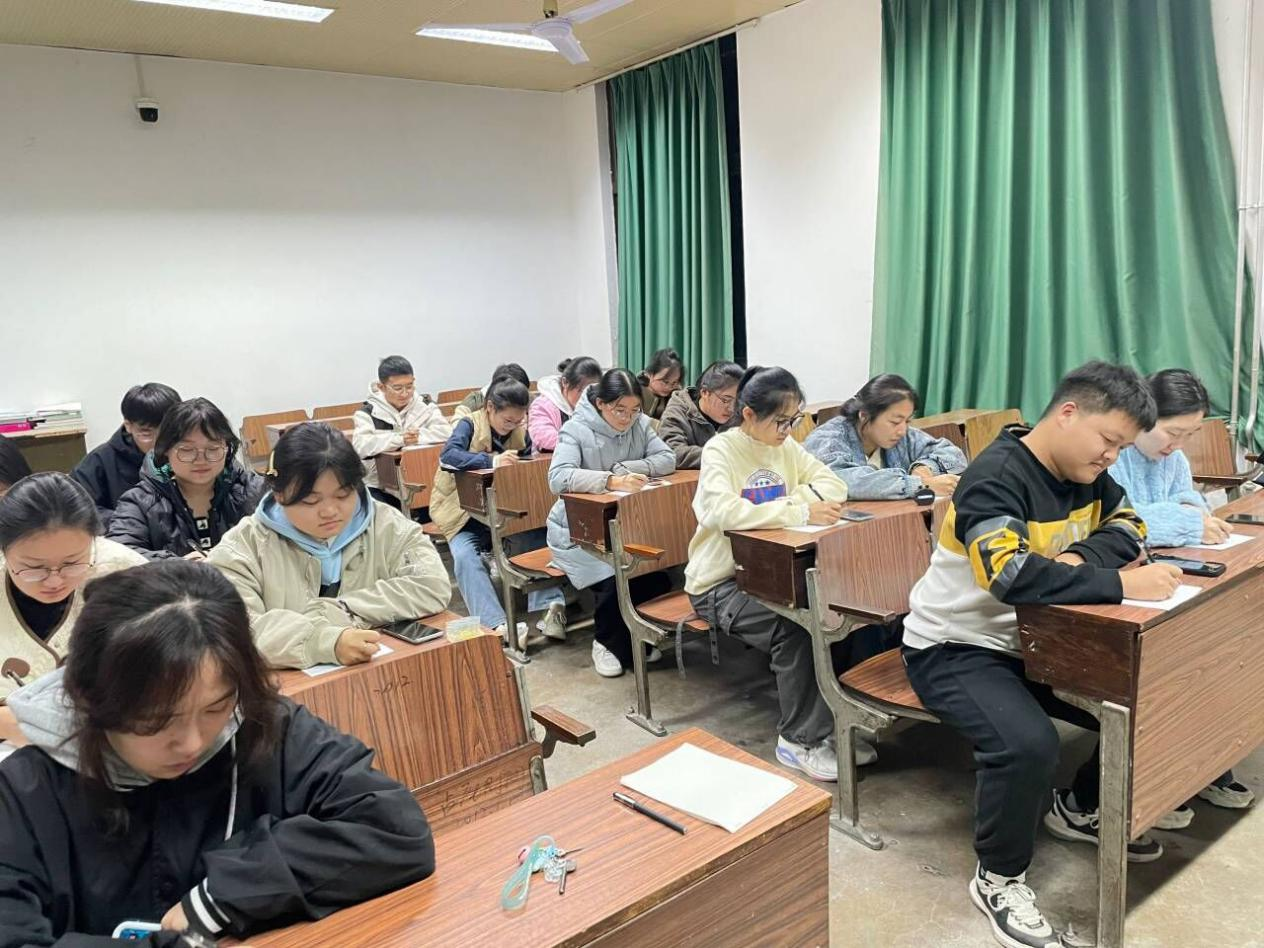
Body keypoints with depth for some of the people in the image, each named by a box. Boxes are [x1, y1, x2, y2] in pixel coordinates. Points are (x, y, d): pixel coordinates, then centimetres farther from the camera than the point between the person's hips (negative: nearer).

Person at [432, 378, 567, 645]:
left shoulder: (519, 431, 3)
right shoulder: (469, 425, -12)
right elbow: (448, 456, -31)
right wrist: (491, 461, -45)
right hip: (465, 512, -4)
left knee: (541, 540, -21)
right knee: (466, 556, -30)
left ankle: (551, 605, -25)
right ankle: (498, 625, -41)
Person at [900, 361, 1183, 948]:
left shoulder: (1086, 472, 3)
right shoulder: (996, 475, -25)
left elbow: (1127, 526, 5)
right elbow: (1011, 576, -37)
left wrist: (1082, 557, -15)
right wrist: (1120, 584, -36)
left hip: (1033, 642, 9)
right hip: (954, 648, -9)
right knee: (1028, 744, -32)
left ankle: (1080, 809, 29)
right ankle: (999, 878, -5)